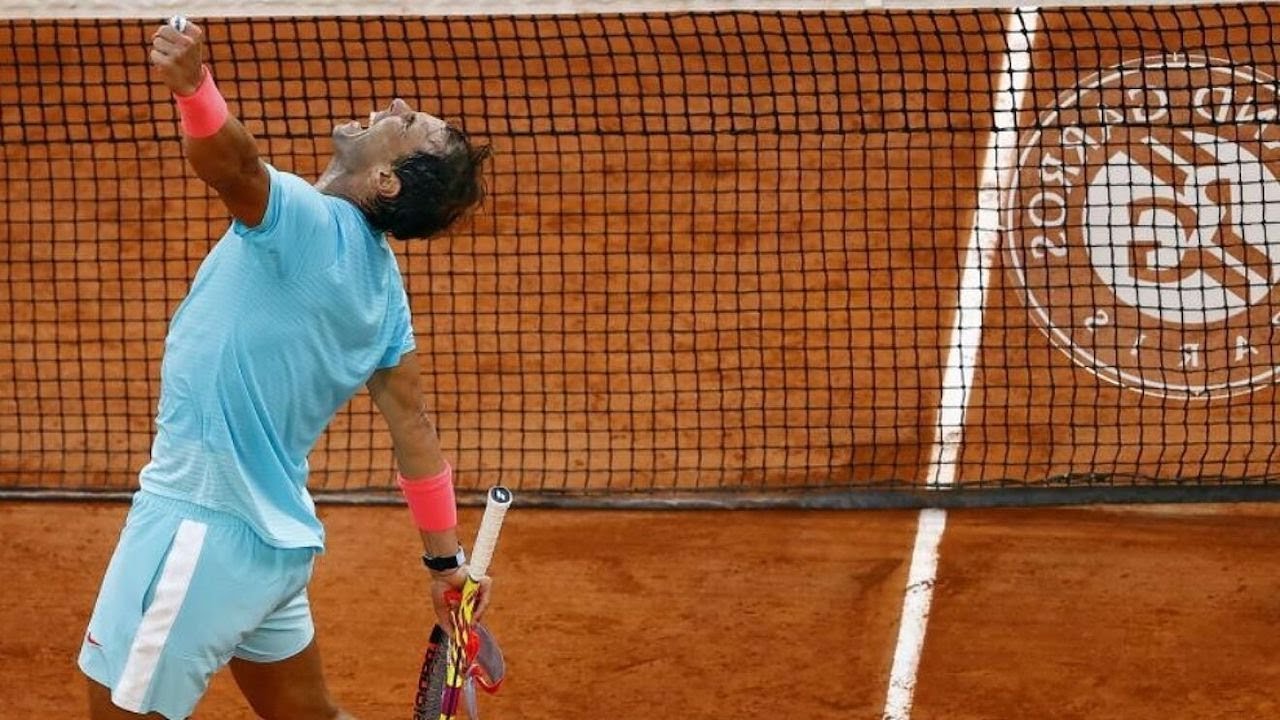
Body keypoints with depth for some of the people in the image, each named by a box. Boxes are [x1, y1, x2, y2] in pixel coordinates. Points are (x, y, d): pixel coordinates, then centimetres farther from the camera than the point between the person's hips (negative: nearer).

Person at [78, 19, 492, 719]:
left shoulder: (310, 220, -17)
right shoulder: (380, 282, 8)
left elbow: (233, 160, -40)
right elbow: (413, 424, 13)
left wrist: (192, 85, -59)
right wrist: (445, 560, 20)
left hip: (204, 524, -9)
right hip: (275, 533, 9)